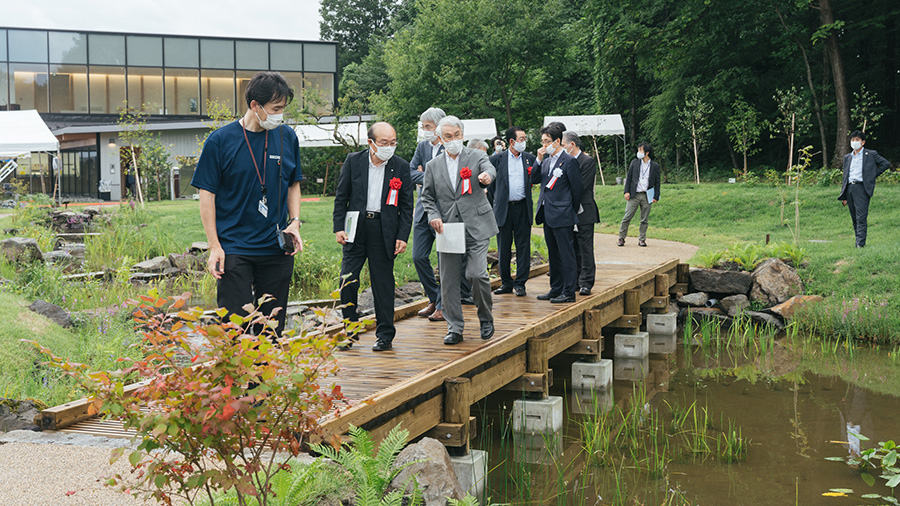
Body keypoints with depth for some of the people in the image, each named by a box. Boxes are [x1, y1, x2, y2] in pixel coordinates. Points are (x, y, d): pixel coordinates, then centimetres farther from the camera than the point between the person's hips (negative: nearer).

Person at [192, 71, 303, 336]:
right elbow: (207, 194, -3)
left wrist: (294, 222, 2)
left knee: (273, 327, 9)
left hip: (277, 250, 4)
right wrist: (214, 246, -7)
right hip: (234, 250, -3)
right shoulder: (220, 140, -6)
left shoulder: (287, 137, 6)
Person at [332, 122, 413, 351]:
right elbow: (341, 197, 6)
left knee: (383, 283, 3)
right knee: (347, 280, -2)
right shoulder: (353, 161, 2)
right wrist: (339, 227, -2)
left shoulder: (401, 167, 1)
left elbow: (406, 206, 4)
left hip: (384, 230, -1)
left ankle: (385, 334, 14)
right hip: (355, 227, 1)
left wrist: (403, 236, -3)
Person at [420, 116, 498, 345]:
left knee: (476, 273, -14)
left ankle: (486, 319, 9)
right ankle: (455, 328, 12)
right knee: (448, 280, 2)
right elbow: (427, 197, 14)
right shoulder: (433, 166, 13)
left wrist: (487, 175, -41)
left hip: (476, 227, -3)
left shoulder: (476, 156, 5)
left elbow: (489, 168, -17)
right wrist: (433, 215, -5)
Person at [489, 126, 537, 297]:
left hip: (523, 208, 1)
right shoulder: (497, 159, 3)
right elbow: (489, 180, 9)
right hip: (503, 209, -1)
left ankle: (520, 283, 7)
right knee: (503, 248, 4)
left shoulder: (530, 158, 8)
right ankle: (506, 282, 15)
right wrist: (494, 199, 7)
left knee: (523, 247, 0)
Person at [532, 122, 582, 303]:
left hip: (561, 215, -8)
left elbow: (577, 188, -7)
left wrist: (571, 210, 0)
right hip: (547, 214, 8)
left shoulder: (569, 161, -10)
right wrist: (538, 160, 0)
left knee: (566, 255, -3)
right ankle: (556, 289, 23)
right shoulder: (546, 160, 13)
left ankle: (569, 292, 0)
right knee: (553, 255, 15)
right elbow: (534, 179, 11)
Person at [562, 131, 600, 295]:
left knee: (585, 248, -5)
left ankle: (586, 283, -2)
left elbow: (580, 186, -17)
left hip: (583, 212, -7)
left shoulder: (588, 161, -9)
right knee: (573, 249, 11)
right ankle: (575, 281, 17)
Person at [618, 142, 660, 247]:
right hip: (634, 195, 0)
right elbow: (628, 177, 8)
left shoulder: (655, 166, 4)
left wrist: (656, 196, 1)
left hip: (646, 196, 0)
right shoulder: (634, 163, 6)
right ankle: (621, 238, 7)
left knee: (644, 220, 5)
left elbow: (657, 182, 7)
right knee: (627, 217, -2)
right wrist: (626, 191, -1)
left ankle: (642, 239, 14)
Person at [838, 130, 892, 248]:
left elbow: (886, 163, 4)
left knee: (861, 217, -14)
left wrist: (873, 175, 1)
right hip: (849, 188, 5)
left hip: (861, 187, -5)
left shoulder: (871, 154, 6)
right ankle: (858, 240, 12)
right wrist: (843, 196, 15)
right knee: (854, 218, 6)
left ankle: (861, 242, -18)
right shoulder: (847, 157, 20)